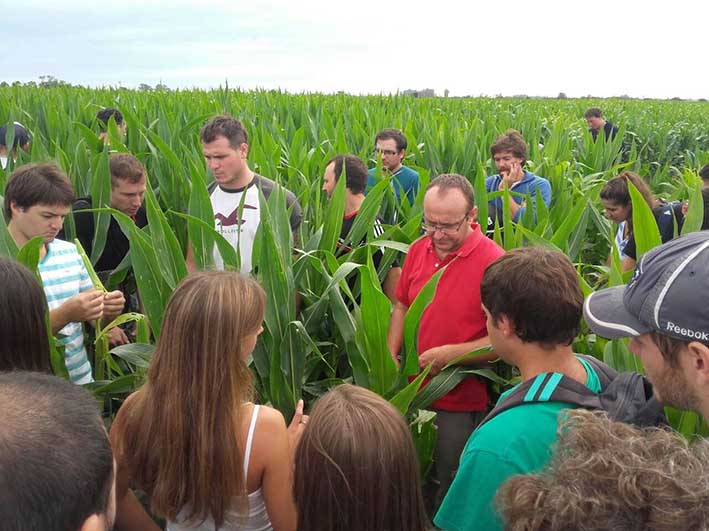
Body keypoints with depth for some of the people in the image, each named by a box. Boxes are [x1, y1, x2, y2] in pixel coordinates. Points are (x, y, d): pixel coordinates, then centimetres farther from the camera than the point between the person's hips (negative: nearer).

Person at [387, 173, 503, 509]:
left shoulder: (492, 261, -19)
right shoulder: (418, 249, 0)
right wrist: (390, 355, 2)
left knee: (449, 492, 13)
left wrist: (449, 354, -21)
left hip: (460, 405, -5)